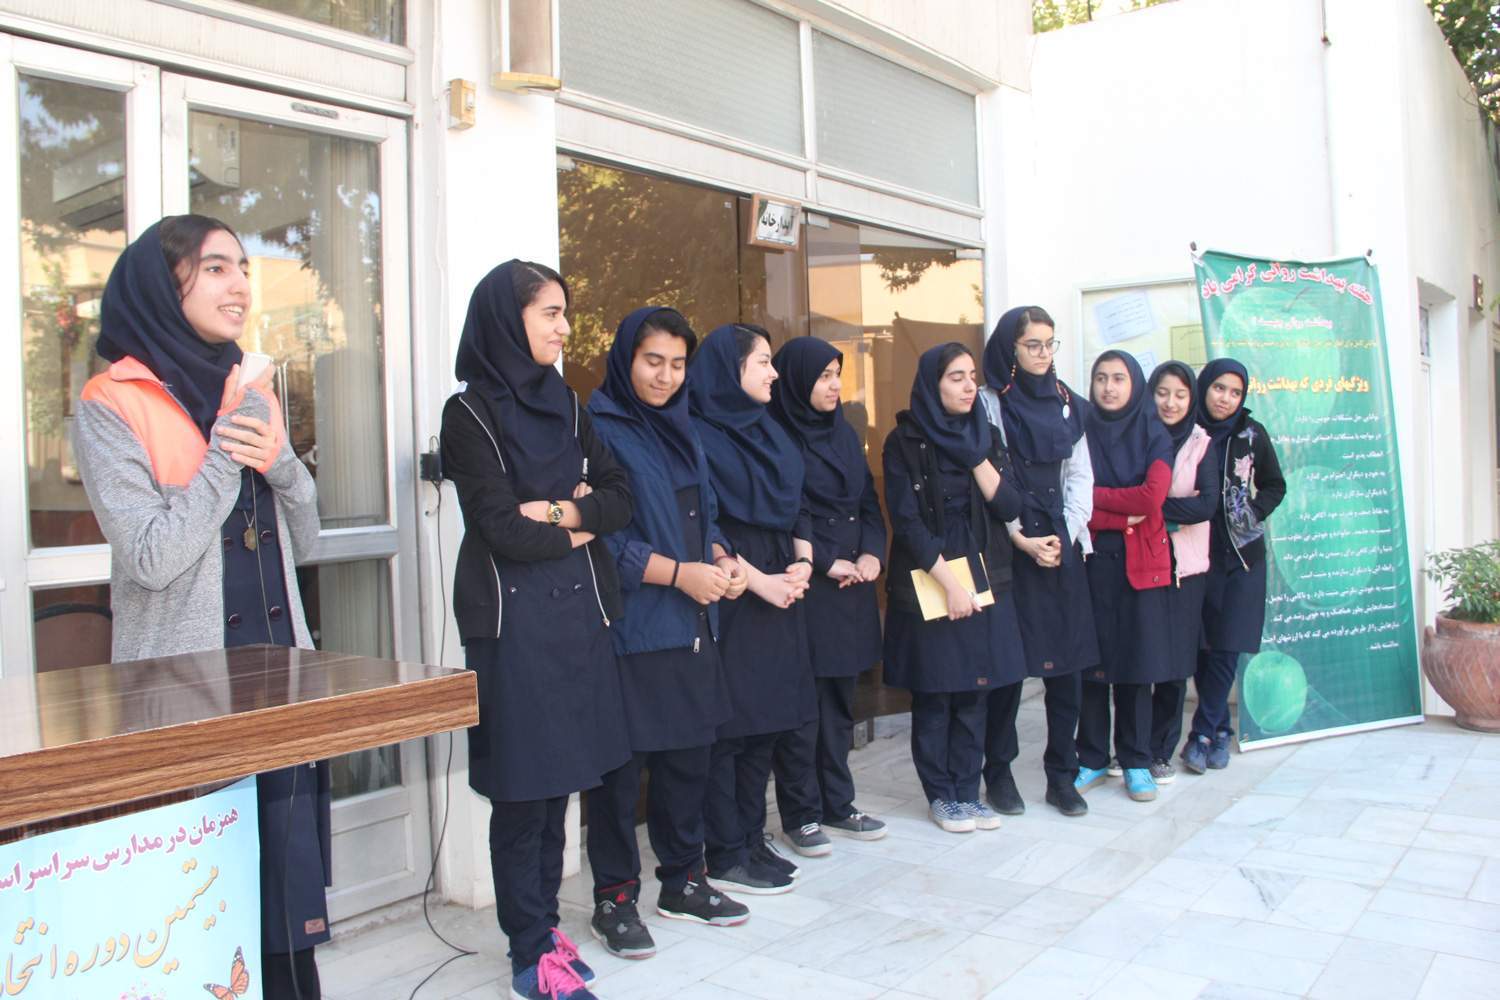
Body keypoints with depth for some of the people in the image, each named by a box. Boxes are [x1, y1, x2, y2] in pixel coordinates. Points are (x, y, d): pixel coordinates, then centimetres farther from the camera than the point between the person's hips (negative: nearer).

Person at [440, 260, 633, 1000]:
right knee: (522, 787, -1)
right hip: (513, 615, -6)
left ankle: (543, 926, 24)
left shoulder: (563, 405, 13)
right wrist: (578, 530, 1)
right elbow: (499, 528, -13)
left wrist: (559, 511, -11)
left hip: (577, 608, 6)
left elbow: (619, 498, 7)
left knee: (559, 779, 11)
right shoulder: (471, 413, -5)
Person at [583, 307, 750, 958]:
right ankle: (614, 898, 16)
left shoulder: (680, 430, 16)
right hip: (629, 628, -8)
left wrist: (722, 560, 2)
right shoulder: (600, 431, -9)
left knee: (688, 753, 14)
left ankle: (682, 881, 30)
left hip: (691, 624, 8)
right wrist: (679, 572, -18)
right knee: (622, 763, 0)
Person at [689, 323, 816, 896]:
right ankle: (725, 856, 7)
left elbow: (797, 505, 17)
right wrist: (757, 579, -16)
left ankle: (751, 838, 23)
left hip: (780, 592, 8)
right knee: (728, 724, -3)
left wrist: (802, 561, 0)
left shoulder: (767, 430, 17)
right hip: (731, 596, -8)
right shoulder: (699, 434, -8)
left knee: (766, 721, 12)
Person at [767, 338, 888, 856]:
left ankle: (837, 802, 24)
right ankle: (800, 814, 11)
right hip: (804, 584, -7)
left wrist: (872, 553, -1)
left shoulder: (844, 433, 15)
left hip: (852, 582, 7)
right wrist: (826, 561, -14)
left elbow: (869, 500, 15)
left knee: (840, 697, 13)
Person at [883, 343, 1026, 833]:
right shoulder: (904, 443, -5)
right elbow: (907, 521, -10)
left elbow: (1009, 506, -1)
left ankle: (967, 791, 18)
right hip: (926, 585, -4)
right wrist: (950, 584, -15)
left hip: (984, 581, 4)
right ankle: (941, 794, 17)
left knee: (972, 694, 6)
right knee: (933, 696, 3)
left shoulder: (986, 437, 9)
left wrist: (975, 454, -10)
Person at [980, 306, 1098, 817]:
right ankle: (998, 771, 12)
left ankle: (1062, 775, 14)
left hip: (1063, 547, 4)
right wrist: (1022, 540, -11)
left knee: (1066, 662, 4)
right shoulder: (990, 403, 0)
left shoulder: (1068, 403, 13)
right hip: (1008, 547, -4)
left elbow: (1080, 475, 10)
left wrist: (1065, 535, -3)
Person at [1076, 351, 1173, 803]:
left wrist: (1096, 496, -5)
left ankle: (1136, 762, 14)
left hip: (1141, 561, 0)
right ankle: (1093, 760, 13)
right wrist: (1127, 512, -12)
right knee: (1092, 659, 2)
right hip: (1092, 558, 0)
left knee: (1137, 660, 3)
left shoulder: (1154, 434, 4)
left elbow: (1153, 497, -10)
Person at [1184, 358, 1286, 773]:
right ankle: (1221, 730, 16)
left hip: (1241, 554, 0)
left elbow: (1274, 486, 11)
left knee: (1226, 646, -6)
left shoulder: (1251, 434, 1)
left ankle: (1202, 733, 1)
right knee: (1200, 645, 2)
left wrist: (1252, 516, -3)